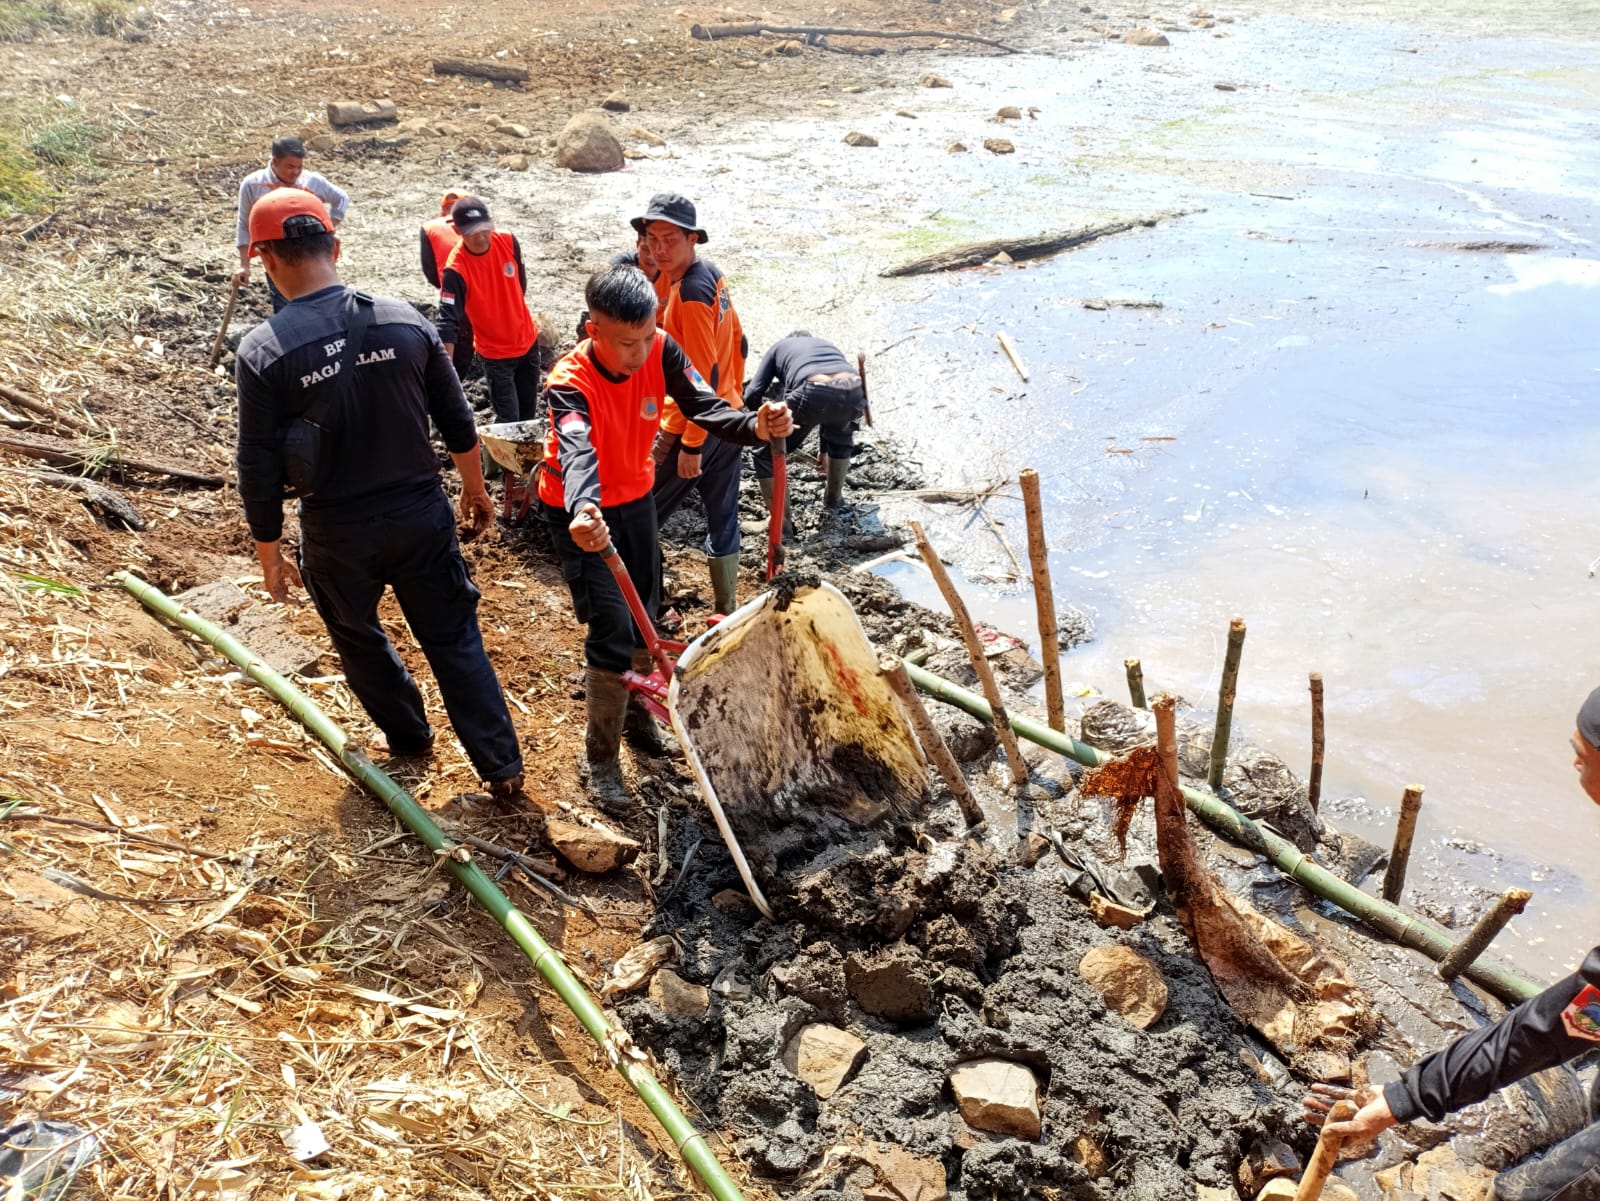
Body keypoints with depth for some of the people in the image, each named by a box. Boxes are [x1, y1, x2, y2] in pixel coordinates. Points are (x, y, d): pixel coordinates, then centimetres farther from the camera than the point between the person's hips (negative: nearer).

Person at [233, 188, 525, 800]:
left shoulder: (263, 350, -15)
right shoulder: (404, 320, -7)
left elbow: (259, 469, -11)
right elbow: (458, 423, 1)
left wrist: (269, 555, 2)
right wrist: (474, 488, 17)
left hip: (336, 535, -1)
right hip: (422, 518, 2)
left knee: (358, 637, 26)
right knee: (454, 640, 14)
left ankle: (409, 735, 43)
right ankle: (503, 767, 16)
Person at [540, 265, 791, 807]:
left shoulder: (661, 351, -18)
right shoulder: (571, 381, -32)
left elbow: (707, 407, -26)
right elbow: (577, 452, -50)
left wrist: (756, 425, -48)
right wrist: (583, 510, -71)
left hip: (635, 498, 6)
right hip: (581, 513, -5)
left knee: (643, 616, 17)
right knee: (611, 627, -11)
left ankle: (634, 712, 42)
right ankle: (601, 757, 6)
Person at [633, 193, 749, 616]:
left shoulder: (692, 292, -21)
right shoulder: (711, 273, 6)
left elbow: (705, 376, -23)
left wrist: (691, 445, -21)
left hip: (692, 426, -9)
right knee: (723, 517, 15)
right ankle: (725, 611, 25)